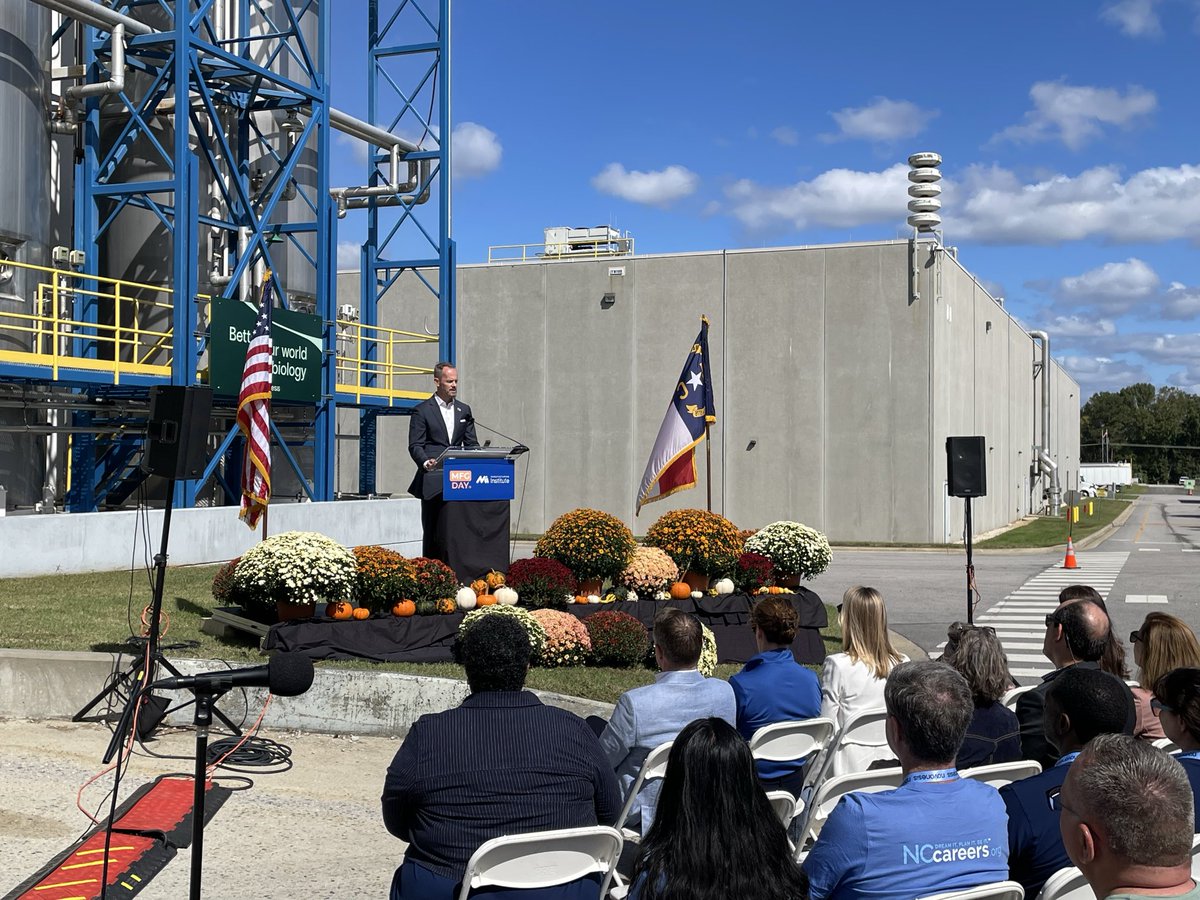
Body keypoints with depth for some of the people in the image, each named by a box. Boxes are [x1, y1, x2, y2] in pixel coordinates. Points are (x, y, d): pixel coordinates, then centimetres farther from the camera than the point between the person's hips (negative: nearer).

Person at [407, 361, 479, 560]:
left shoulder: (464, 410, 17)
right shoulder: (422, 410, 3)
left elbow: (471, 444, 15)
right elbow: (415, 445, -3)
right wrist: (425, 462, -23)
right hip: (433, 481, -4)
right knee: (432, 531, -2)